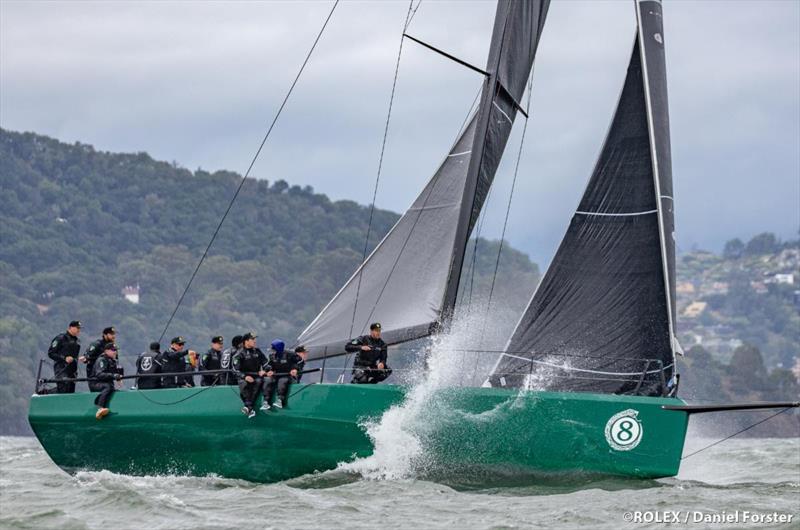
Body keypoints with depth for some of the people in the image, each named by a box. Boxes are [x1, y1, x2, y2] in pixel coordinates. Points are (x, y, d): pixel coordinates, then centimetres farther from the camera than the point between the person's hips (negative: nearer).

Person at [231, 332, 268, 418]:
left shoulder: (257, 351, 12)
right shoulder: (239, 354, -1)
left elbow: (265, 362, 22)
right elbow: (235, 370, -5)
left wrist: (264, 370, 0)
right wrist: (245, 377, -19)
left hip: (256, 375, 2)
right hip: (243, 377, -2)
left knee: (258, 382, -31)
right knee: (244, 385, -35)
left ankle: (248, 407, -39)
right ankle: (250, 409, -43)